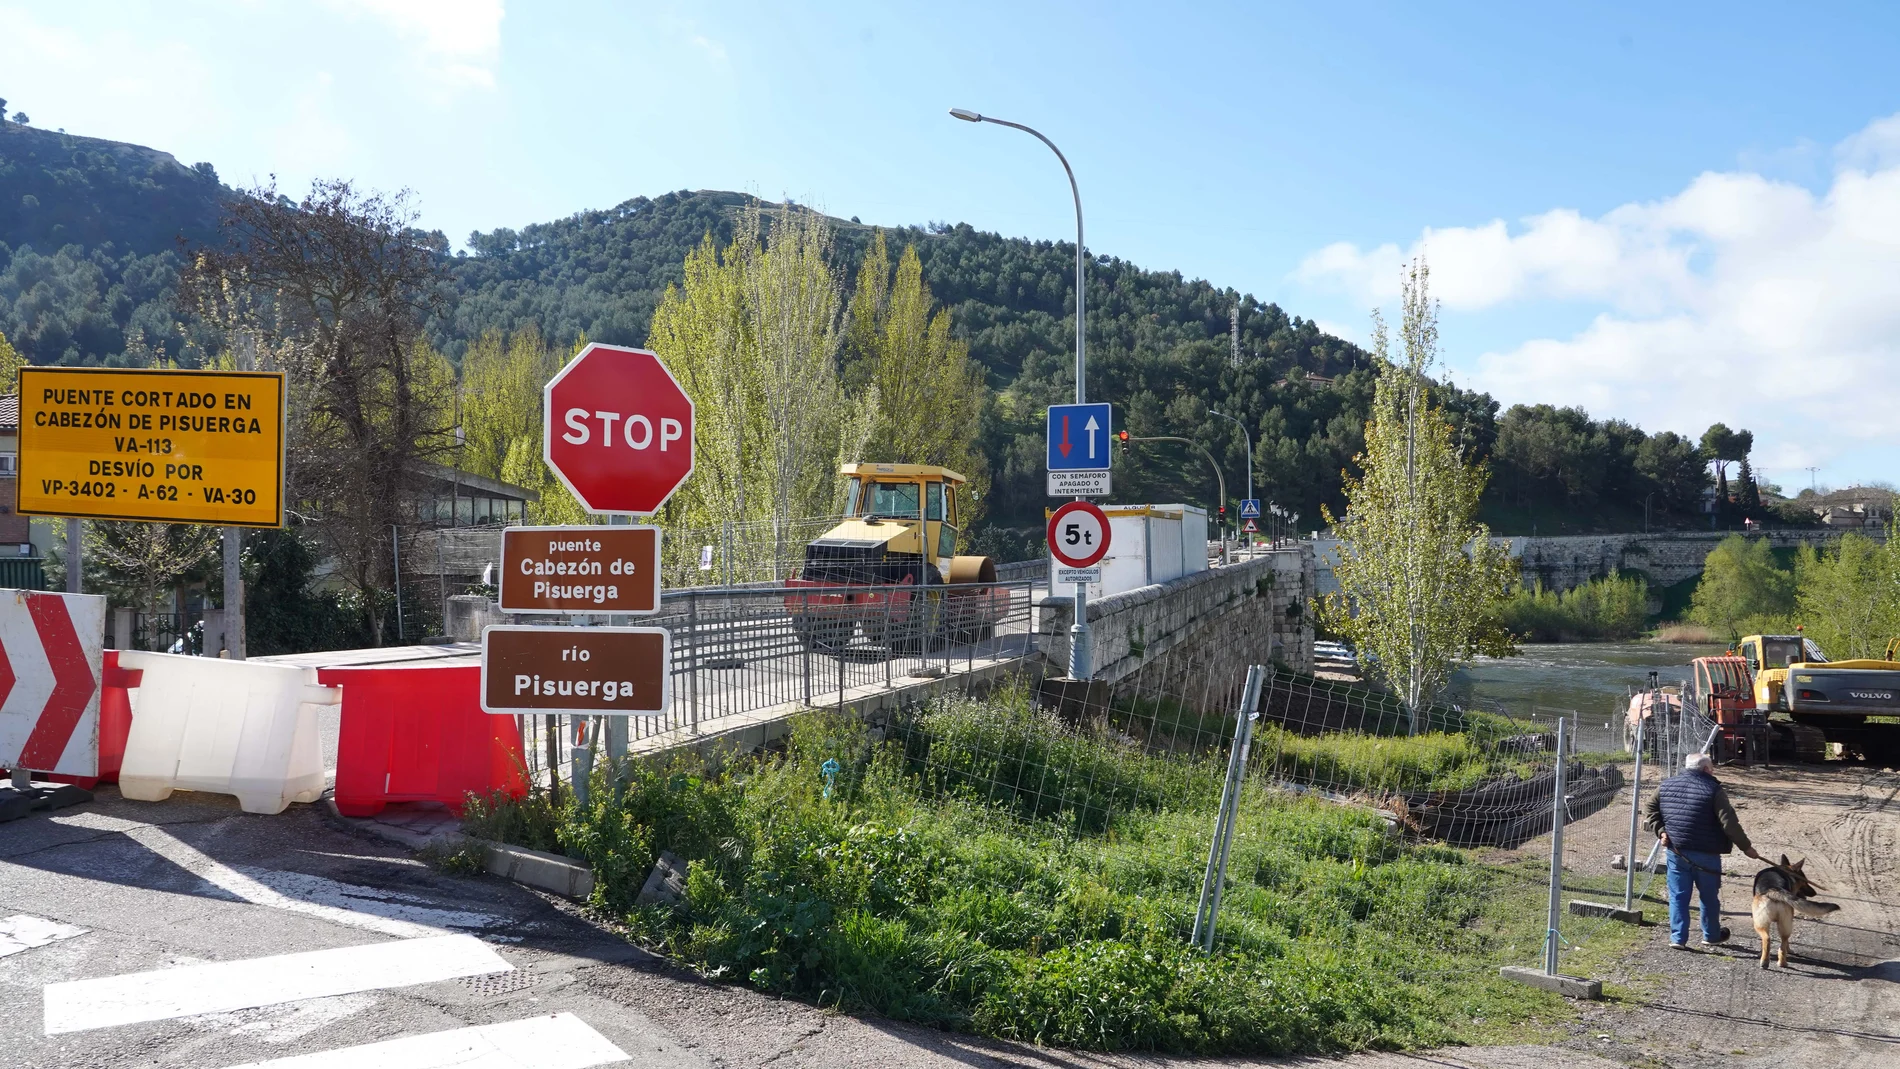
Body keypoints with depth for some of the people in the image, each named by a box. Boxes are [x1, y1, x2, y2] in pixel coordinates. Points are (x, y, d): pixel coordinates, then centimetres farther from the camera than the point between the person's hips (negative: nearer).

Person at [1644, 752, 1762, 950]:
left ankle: (1678, 938, 4)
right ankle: (1711, 936, 28)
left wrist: (1660, 830, 5)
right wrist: (1746, 846, -5)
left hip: (1676, 851, 3)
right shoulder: (1713, 789, -10)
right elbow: (1729, 822, -14)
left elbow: (1649, 809, 10)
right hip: (1705, 852, -3)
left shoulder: (1667, 785, 6)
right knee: (1709, 896, 15)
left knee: (1678, 896, 8)